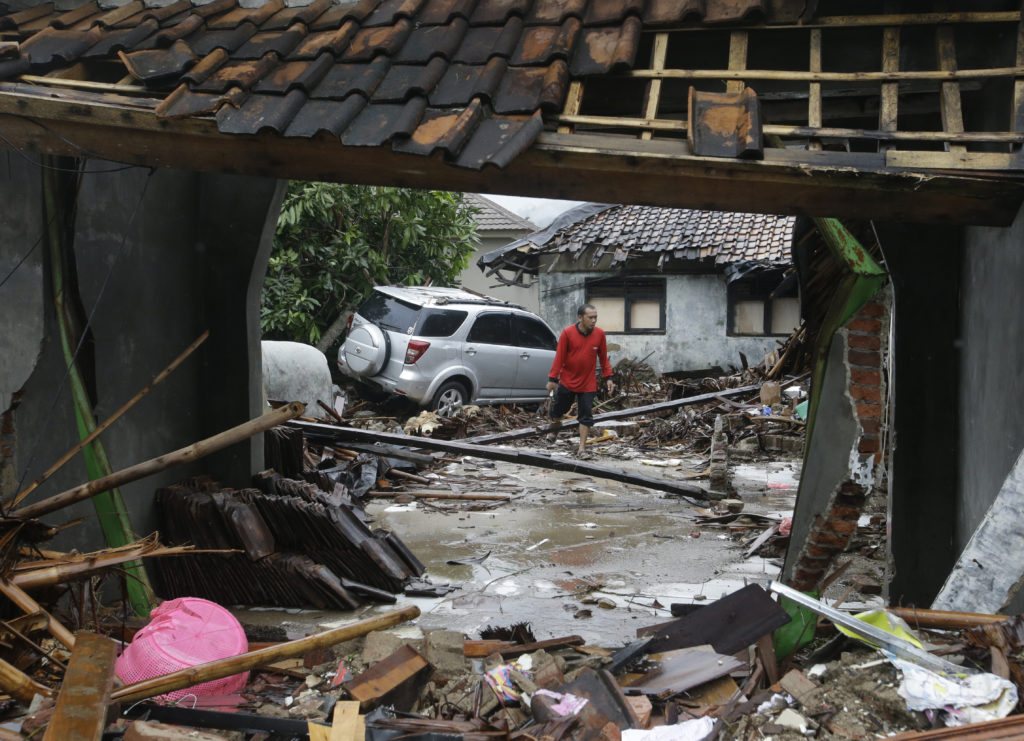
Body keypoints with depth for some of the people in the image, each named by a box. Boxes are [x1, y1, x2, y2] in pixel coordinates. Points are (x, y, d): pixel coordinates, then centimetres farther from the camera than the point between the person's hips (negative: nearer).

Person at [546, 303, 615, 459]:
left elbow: (603, 358, 5)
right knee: (559, 409, 15)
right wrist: (552, 379, -8)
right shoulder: (567, 333, -10)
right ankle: (554, 426, 48)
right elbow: (559, 357, -8)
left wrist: (608, 378, 1)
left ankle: (582, 449, 5)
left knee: (586, 416, -2)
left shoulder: (599, 334, -4)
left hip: (588, 384, 1)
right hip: (567, 381, -1)